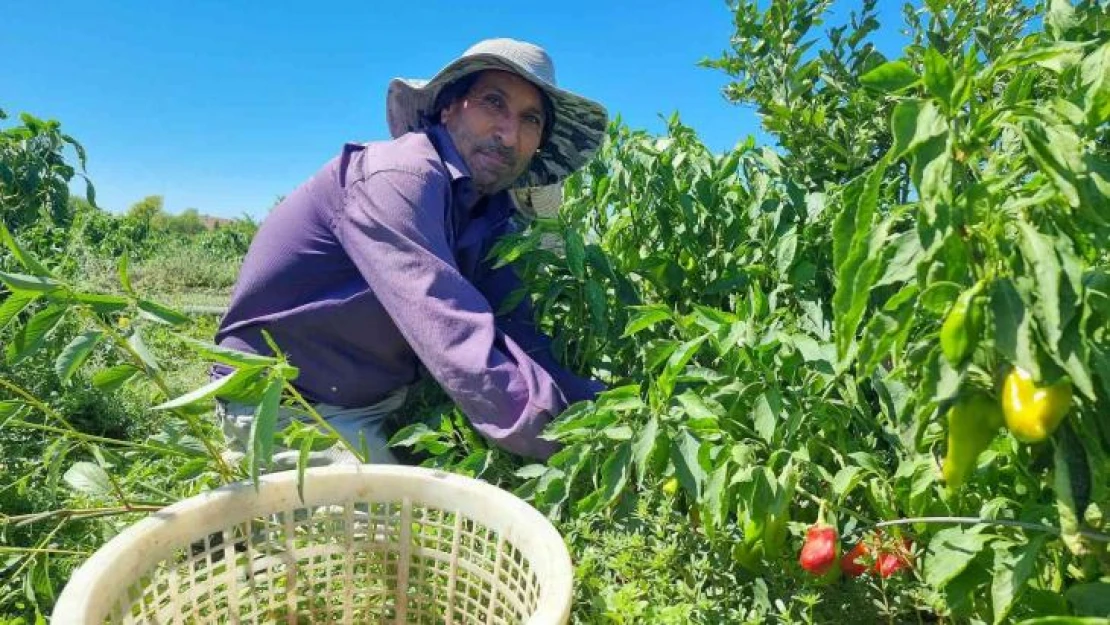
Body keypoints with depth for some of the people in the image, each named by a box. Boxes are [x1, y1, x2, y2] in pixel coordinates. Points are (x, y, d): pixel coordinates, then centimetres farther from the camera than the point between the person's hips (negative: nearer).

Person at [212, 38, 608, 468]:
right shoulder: (401, 177, -25)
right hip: (287, 407, -7)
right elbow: (466, 350, -36)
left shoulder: (489, 212, 1)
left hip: (382, 402, 8)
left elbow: (522, 340, -8)